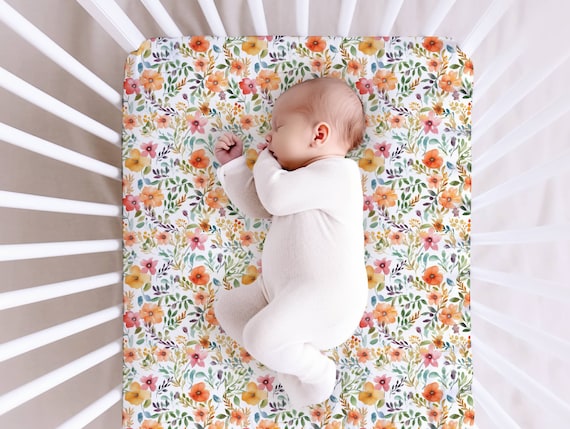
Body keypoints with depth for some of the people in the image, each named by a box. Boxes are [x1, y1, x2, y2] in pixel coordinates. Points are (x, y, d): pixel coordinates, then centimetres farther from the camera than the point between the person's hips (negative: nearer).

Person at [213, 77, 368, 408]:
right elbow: (257, 204, 23)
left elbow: (274, 196, -21)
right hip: (284, 291, 10)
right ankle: (291, 360, 3)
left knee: (261, 336, -27)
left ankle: (318, 374, 2)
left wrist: (266, 159, -1)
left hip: (325, 296, -10)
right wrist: (233, 164, 22)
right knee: (228, 306, 12)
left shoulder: (336, 172, -12)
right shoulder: (303, 178, 20)